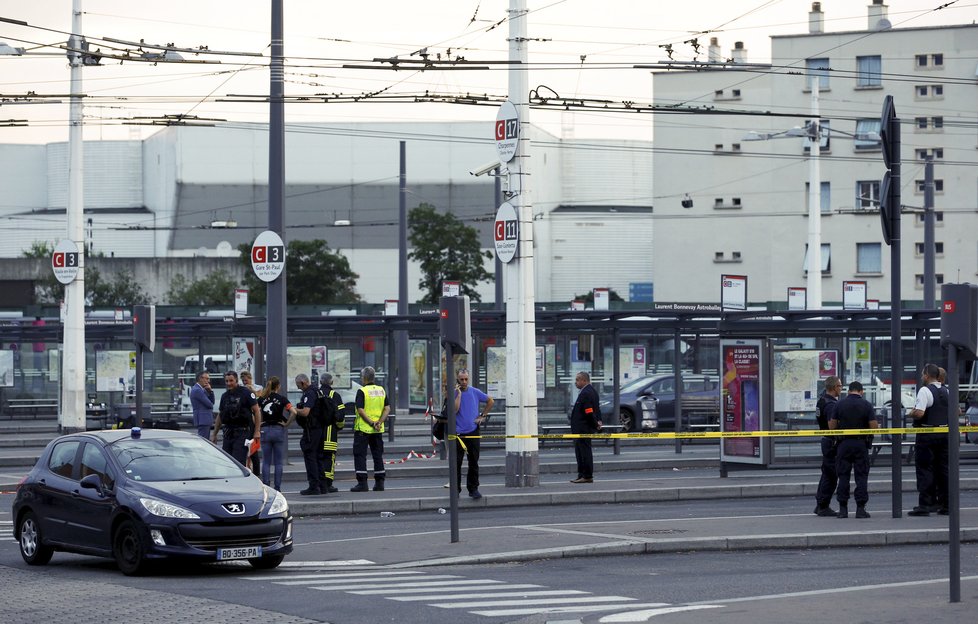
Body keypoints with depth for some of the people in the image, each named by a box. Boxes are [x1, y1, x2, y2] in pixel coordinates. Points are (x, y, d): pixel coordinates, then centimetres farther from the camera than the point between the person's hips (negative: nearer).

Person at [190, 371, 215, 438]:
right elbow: (209, 405, -16)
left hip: (206, 421, 10)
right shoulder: (197, 390, -14)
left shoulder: (202, 390, 18)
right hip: (203, 420, -10)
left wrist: (210, 391, 0)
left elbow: (212, 402, 15)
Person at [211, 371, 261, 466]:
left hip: (243, 432, -6)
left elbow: (256, 411, -6)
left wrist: (257, 431, -12)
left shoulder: (246, 393, -4)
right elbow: (220, 416, 23)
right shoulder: (225, 396, 14)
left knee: (238, 461, -14)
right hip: (228, 433, 6)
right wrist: (214, 434, 21)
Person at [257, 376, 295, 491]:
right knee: (278, 462, 4)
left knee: (266, 462, 7)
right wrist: (287, 424, -5)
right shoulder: (282, 398, -5)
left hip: (265, 430, 2)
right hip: (278, 430, -2)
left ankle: (265, 487, 2)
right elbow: (293, 412, -17)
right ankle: (277, 488, 2)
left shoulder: (262, 398, 1)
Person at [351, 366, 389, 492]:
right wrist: (379, 422, -7)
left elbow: (361, 410, -18)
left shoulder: (362, 391, -10)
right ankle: (379, 483, 12)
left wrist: (371, 423, -17)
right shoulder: (382, 391, 8)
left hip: (363, 429, -5)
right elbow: (387, 409, 2)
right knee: (378, 455, 12)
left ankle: (362, 483, -6)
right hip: (378, 430, 5)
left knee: (360, 455, 0)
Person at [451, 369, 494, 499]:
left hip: (473, 431, 2)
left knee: (473, 462, 5)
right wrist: (459, 394, -17)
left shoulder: (475, 392, 3)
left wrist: (483, 416, 9)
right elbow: (454, 410, -17)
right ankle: (456, 489, 5)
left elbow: (490, 401, 16)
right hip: (458, 433, -2)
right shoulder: (454, 394, -3)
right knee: (456, 463, -2)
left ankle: (473, 489, 13)